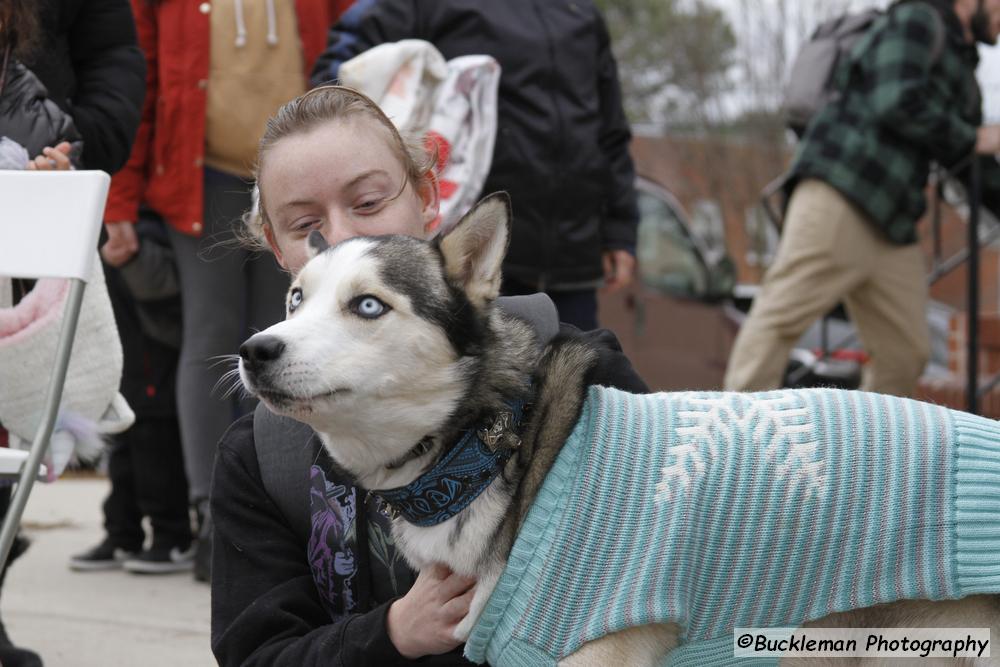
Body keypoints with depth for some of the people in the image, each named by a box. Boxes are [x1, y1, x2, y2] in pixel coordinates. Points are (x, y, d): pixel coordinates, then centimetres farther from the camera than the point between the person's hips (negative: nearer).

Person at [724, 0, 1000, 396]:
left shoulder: (963, 75, 26)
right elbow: (897, 103, -15)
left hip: (892, 229, 9)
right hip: (839, 199, -9)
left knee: (905, 352, 2)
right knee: (783, 314, -15)